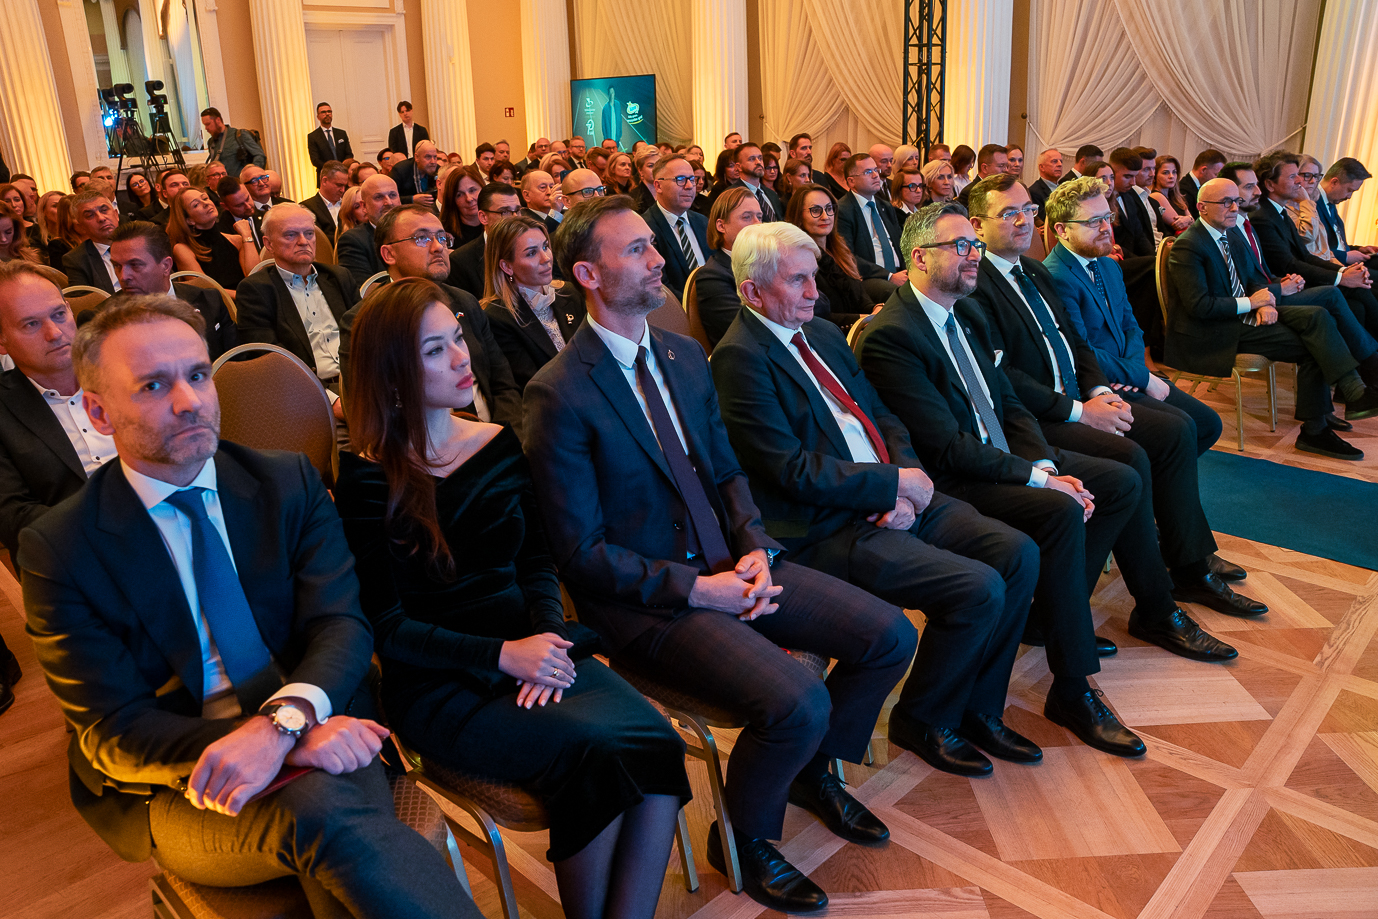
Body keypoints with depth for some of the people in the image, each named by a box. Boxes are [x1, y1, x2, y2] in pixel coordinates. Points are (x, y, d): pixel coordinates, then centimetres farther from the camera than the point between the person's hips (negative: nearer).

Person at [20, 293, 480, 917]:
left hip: (318, 745, 2)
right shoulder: (57, 549, -2)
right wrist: (298, 738, -24)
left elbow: (342, 624, -4)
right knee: (316, 811, -33)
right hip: (170, 789, -2)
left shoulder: (289, 483, 5)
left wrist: (282, 722, -28)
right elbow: (113, 731, -7)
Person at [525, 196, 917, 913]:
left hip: (726, 563, 8)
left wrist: (754, 548, -4)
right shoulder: (559, 394, -16)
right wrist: (694, 588, -18)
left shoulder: (684, 354, 8)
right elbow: (581, 552, -15)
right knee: (799, 702, -26)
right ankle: (743, 840, 7)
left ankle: (813, 771, 27)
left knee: (889, 637, 0)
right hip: (640, 599, -7)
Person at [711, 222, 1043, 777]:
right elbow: (795, 471, -19)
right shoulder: (740, 358, -13)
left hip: (890, 500, 9)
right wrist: (897, 482, -13)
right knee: (979, 588, -20)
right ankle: (922, 720, 6)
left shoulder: (823, 334, 15)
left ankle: (978, 708, 13)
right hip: (828, 530, -8)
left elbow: (884, 418, 14)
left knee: (1018, 554, -4)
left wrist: (904, 492, -5)